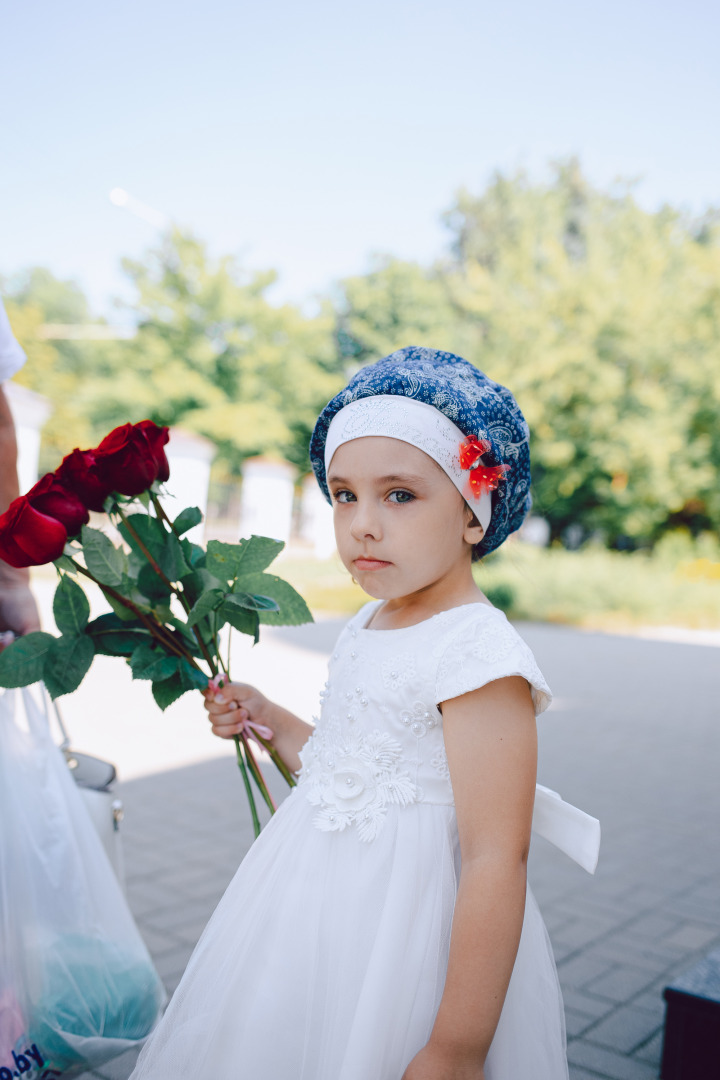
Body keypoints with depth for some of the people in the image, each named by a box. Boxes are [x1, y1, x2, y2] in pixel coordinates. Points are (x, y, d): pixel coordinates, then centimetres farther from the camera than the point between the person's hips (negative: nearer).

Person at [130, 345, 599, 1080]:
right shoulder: (365, 630, 4)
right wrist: (267, 720, 8)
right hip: (316, 919, 8)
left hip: (403, 933, -8)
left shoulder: (476, 653, -24)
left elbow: (494, 862, -25)